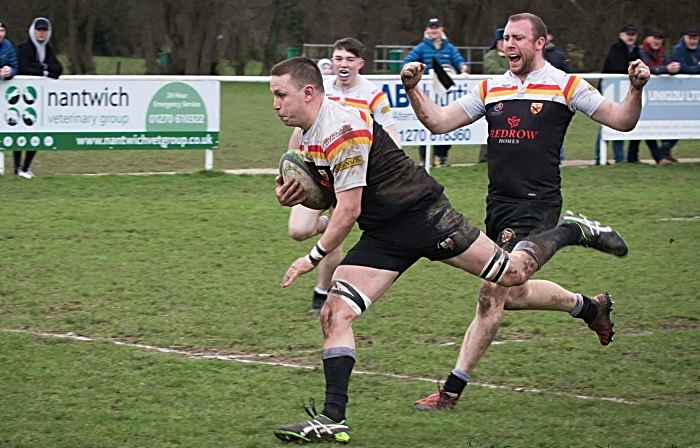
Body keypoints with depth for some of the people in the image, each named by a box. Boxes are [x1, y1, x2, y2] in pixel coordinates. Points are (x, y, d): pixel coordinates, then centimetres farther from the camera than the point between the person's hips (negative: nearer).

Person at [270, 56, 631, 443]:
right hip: (383, 236, 9)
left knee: (512, 273, -2)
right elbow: (329, 193, 21)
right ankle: (333, 420, -8)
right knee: (334, 315, -6)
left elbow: (349, 210, -22)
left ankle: (573, 231, 26)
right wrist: (293, 195, 1)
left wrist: (313, 258, -13)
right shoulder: (306, 137, 7)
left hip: (422, 215, -9)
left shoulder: (342, 130, -23)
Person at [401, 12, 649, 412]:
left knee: (493, 294, -13)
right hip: (498, 206, 7)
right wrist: (413, 90, -6)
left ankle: (453, 389, -8)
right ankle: (588, 306, 38)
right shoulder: (491, 90, 12)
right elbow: (439, 121, 10)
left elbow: (622, 120, -2)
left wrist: (636, 89, -20)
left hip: (537, 205, -7)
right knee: (511, 293, 13)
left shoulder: (565, 86, -1)